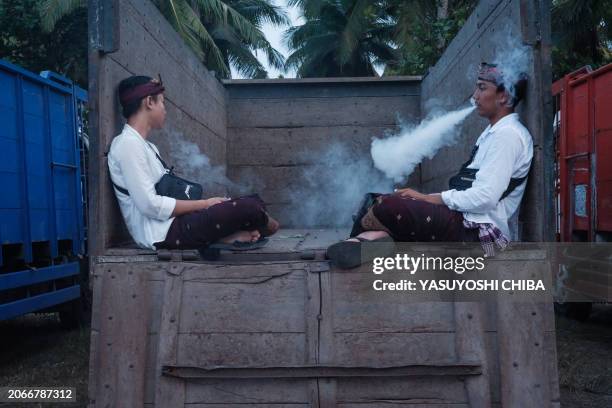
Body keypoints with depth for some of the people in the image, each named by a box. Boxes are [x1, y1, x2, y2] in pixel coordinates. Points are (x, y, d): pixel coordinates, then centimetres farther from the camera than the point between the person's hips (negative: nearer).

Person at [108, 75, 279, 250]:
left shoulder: (148, 147, 18)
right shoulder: (128, 144, -12)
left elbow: (167, 193, 11)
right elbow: (150, 205, -20)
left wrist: (207, 204, -2)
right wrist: (204, 204, -12)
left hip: (173, 224, 10)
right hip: (161, 234, -10)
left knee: (253, 202, 8)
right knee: (249, 208, -13)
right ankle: (265, 226, 18)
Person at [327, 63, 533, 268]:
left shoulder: (509, 135, -8)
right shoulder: (492, 133, 21)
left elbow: (485, 198, -18)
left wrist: (427, 198, -12)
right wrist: (425, 199, 3)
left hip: (478, 234, -10)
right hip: (466, 222, 10)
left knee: (390, 206, -25)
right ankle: (377, 236, -24)